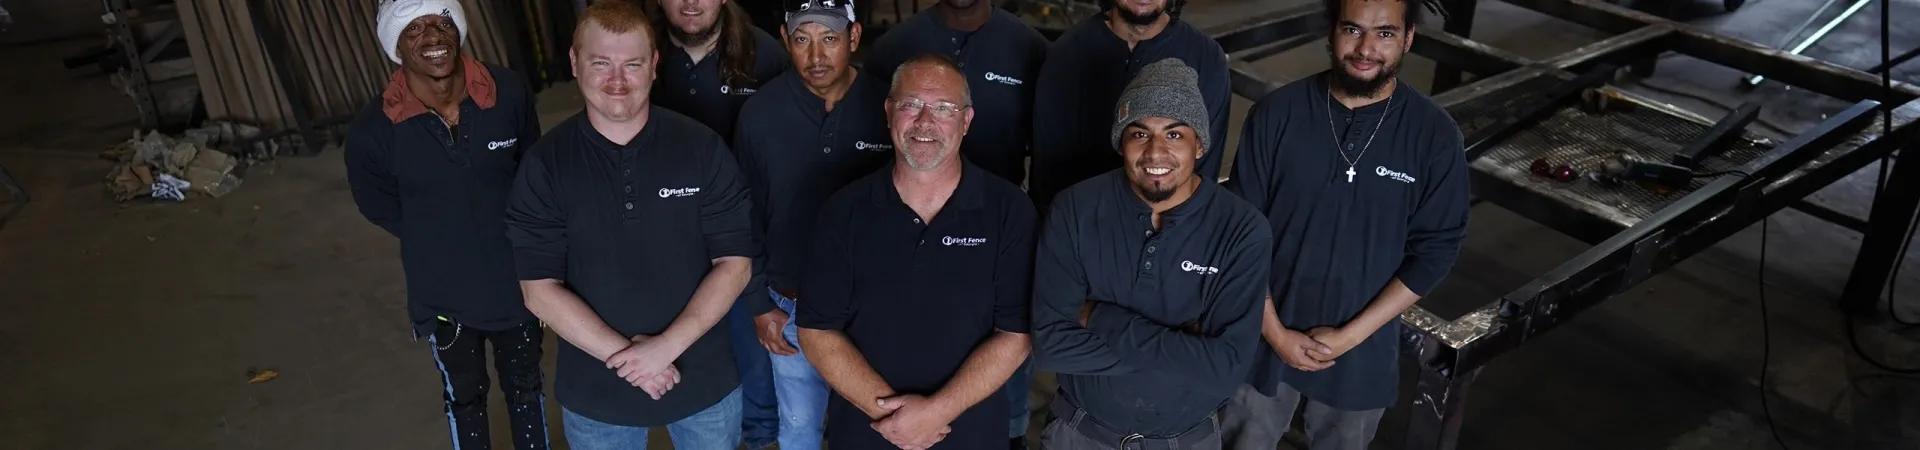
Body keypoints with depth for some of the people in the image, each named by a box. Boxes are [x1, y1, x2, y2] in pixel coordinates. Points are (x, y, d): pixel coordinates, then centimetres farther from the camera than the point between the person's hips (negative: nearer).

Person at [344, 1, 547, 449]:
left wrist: (512, 238, -2)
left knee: (525, 387, 24)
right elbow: (382, 209, -2)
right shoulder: (372, 130, -21)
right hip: (444, 295, -1)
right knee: (465, 396, 23)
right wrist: (440, 243, 0)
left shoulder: (510, 92, -19)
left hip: (517, 281, 1)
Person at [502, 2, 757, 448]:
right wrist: (621, 355, -18)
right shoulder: (544, 164, -9)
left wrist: (667, 346, -18)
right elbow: (540, 289, -9)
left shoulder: (703, 148, -10)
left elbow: (735, 263, -9)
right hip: (595, 393, 0)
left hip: (704, 380, 0)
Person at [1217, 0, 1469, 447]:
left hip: (1362, 348, 0)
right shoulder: (1276, 113, -12)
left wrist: (1350, 334, -13)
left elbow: (1434, 251, -8)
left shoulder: (1435, 135, -11)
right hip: (1266, 336, 0)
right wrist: (1274, 330, -11)